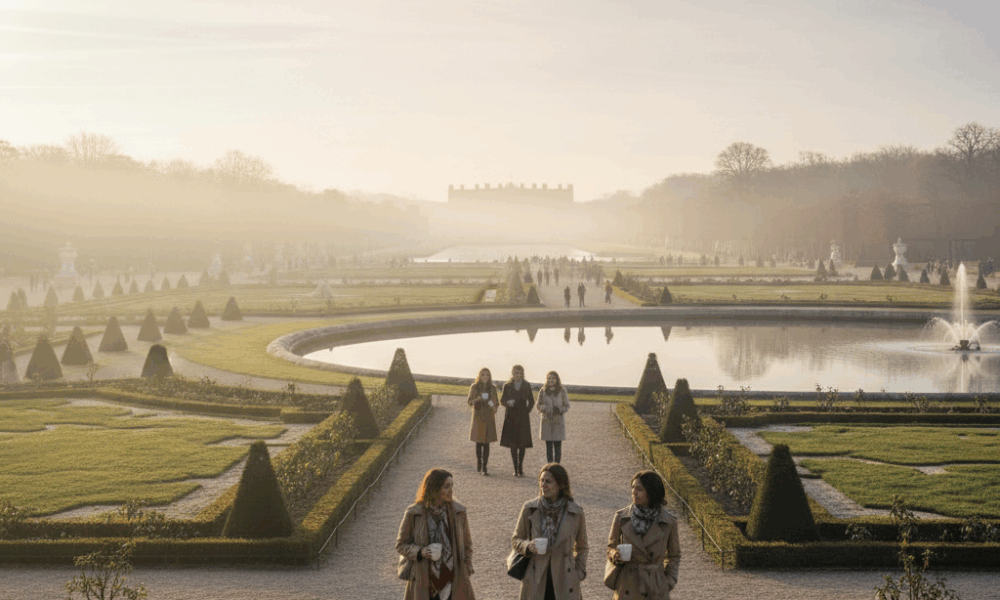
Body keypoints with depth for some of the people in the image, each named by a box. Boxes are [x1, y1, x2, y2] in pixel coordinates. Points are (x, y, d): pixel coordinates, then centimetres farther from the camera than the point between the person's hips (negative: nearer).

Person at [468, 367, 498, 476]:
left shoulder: (492, 388, 9)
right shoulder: (474, 387, 3)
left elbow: (496, 402, 14)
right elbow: (470, 402, -1)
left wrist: (494, 406, -9)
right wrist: (479, 399, -19)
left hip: (489, 418, 1)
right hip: (478, 416, -1)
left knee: (487, 442, -4)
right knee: (479, 441, 4)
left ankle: (484, 467, -6)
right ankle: (478, 462, 25)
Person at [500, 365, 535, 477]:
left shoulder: (527, 386, 6)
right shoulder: (507, 386, 4)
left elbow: (531, 401, 14)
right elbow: (502, 400, 7)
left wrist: (527, 411, 2)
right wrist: (508, 403, -14)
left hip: (523, 418, 0)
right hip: (511, 417, 0)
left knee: (522, 443, -4)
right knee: (513, 444, 0)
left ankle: (520, 468, 4)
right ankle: (515, 469, 5)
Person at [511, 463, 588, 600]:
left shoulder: (576, 513, -1)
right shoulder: (529, 509, 0)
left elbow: (581, 547, 14)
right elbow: (516, 540, 9)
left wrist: (579, 572, 2)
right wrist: (529, 546, -12)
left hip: (563, 582, 0)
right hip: (535, 583, 1)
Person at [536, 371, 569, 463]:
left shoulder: (562, 391, 1)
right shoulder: (543, 391, 6)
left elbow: (566, 406, 4)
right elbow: (538, 404, 9)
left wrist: (559, 409, -16)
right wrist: (543, 408, -13)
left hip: (558, 421, -1)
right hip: (546, 421, 1)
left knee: (557, 445, -2)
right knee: (548, 445, 3)